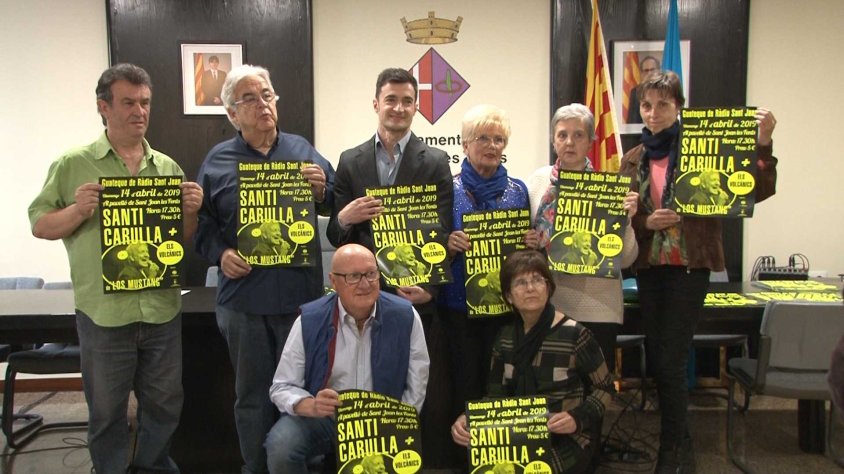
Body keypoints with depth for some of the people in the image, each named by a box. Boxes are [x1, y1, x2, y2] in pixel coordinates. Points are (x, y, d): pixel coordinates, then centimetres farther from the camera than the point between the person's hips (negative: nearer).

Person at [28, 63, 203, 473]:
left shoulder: (168, 167, 7)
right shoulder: (73, 165, -2)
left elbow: (184, 238, 12)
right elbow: (40, 226, 0)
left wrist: (191, 212, -8)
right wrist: (77, 211, -17)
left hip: (162, 311, 3)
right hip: (103, 313, -3)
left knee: (165, 405, 17)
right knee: (107, 412, 13)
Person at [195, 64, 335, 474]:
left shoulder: (301, 149, 6)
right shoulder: (218, 160, 4)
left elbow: (337, 206, 8)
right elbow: (201, 223, 5)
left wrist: (321, 191, -13)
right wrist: (221, 253, -11)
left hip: (301, 292, 1)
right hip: (243, 296, 0)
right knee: (252, 395, 13)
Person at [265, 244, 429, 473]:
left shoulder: (404, 316, -8)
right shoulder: (309, 320, -11)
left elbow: (416, 388, 0)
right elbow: (282, 387, -6)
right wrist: (311, 406, -27)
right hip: (321, 418, 0)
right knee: (280, 447, -28)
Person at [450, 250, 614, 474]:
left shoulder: (574, 334, -10)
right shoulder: (505, 337, 4)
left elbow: (604, 388, 0)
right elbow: (495, 395, 8)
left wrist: (578, 419, -18)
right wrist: (468, 418, -12)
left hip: (567, 438, -3)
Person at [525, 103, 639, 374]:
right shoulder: (537, 182, 2)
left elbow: (626, 259, -4)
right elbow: (521, 235, 15)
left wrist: (625, 219, -19)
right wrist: (526, 243, -6)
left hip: (597, 306, -2)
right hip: (546, 301, 2)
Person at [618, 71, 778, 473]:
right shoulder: (632, 161, 9)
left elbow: (756, 191, -10)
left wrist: (763, 144, -22)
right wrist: (647, 223, -10)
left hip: (689, 266, -5)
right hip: (648, 268, 5)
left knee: (670, 361, -5)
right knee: (657, 360, 10)